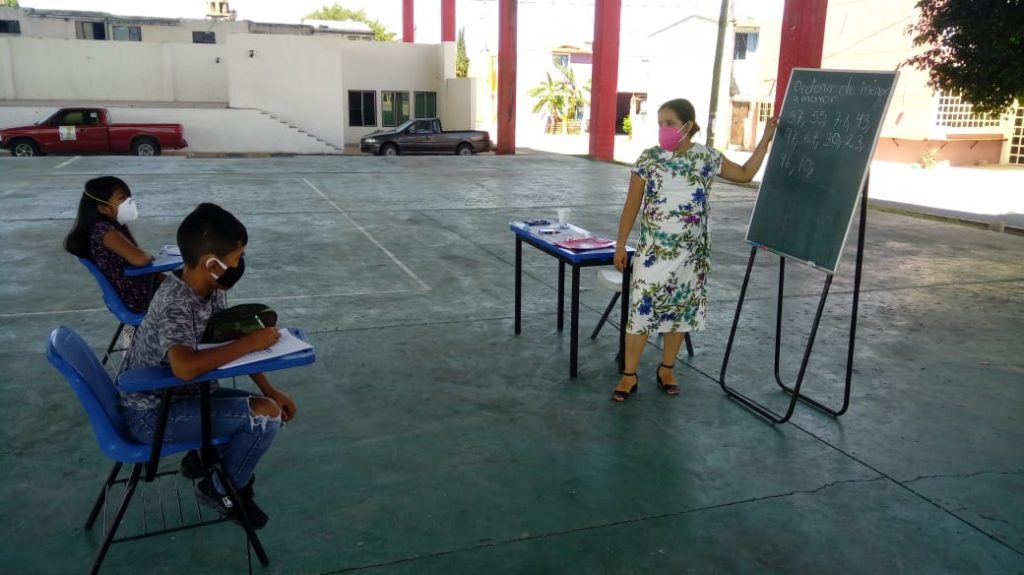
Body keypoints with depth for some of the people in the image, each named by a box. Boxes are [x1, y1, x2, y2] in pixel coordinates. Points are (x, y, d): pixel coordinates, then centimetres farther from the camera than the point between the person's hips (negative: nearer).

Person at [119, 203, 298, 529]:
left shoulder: (210, 290, -4)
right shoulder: (174, 302, -30)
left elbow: (228, 343, 7)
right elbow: (185, 366, -46)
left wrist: (270, 391, 0)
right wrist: (250, 343, -34)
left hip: (179, 394, 9)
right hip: (152, 414, -9)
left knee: (271, 405, 9)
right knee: (267, 416, -19)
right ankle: (222, 490, 5)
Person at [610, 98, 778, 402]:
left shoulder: (707, 157, 1)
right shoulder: (649, 159, -5)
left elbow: (745, 174, 13)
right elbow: (632, 205, -1)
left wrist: (765, 139, 8)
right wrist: (620, 244, -1)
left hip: (691, 252, 2)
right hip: (653, 250, -2)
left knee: (681, 309, 10)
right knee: (641, 308, -4)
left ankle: (666, 369, 27)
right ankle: (629, 375, 8)